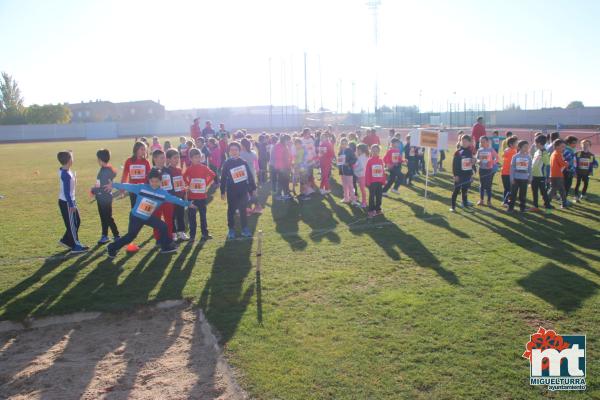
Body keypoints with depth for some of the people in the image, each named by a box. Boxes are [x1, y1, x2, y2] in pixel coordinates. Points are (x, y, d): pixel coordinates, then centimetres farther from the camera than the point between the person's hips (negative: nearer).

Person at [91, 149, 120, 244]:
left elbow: (104, 187, -23)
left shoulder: (107, 171, -21)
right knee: (103, 218, 17)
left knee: (108, 218, -2)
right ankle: (105, 236, 27)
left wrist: (93, 190, -12)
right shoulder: (103, 169, 8)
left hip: (106, 198, -9)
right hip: (101, 198, 9)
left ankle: (116, 236, 7)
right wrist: (94, 189, 1)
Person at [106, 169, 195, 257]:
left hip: (148, 217, 5)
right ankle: (112, 248, 15)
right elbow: (128, 186, -19)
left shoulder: (163, 193, -6)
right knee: (131, 236, -3)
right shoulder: (141, 187, -17)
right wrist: (113, 185, -25)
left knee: (163, 227, 3)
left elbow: (174, 199, 1)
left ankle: (166, 247, 18)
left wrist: (187, 204, 4)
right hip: (136, 217, -5)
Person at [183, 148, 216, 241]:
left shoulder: (204, 168, -3)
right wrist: (188, 185, 1)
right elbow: (184, 177, 12)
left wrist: (207, 185, -1)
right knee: (191, 216, 2)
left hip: (202, 196, 0)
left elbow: (212, 175, 3)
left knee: (203, 215, 9)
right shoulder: (189, 169, -2)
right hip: (191, 196, 0)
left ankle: (205, 233, 18)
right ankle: (192, 235, 10)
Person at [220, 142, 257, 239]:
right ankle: (231, 230, 16)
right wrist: (222, 192, -2)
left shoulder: (243, 162, 2)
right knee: (231, 210, 7)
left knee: (243, 210, 7)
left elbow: (249, 176, 6)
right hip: (232, 192, -1)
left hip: (243, 191, 1)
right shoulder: (226, 164, -3)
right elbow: (223, 179, -1)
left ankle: (245, 229, 15)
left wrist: (252, 188, 6)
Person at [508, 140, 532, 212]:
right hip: (516, 178, -1)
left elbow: (529, 168, 7)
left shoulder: (528, 157, 2)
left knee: (523, 194, 7)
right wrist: (512, 178, -5)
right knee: (513, 193, 3)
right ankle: (511, 207, 10)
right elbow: (512, 168, -2)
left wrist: (530, 178, 5)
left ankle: (522, 207, 17)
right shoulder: (515, 157, -4)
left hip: (524, 179, 2)